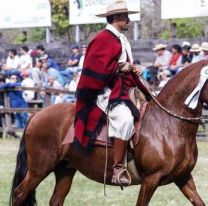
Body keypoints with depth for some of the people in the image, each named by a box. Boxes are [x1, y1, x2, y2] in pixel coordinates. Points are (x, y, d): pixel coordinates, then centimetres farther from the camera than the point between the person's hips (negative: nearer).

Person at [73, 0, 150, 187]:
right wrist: (120, 68, -15)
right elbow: (96, 68, -20)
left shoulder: (122, 40, 20)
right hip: (107, 93, -11)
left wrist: (133, 70, 7)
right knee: (125, 118, -33)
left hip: (122, 91, 11)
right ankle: (118, 170, -31)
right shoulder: (104, 39, -11)